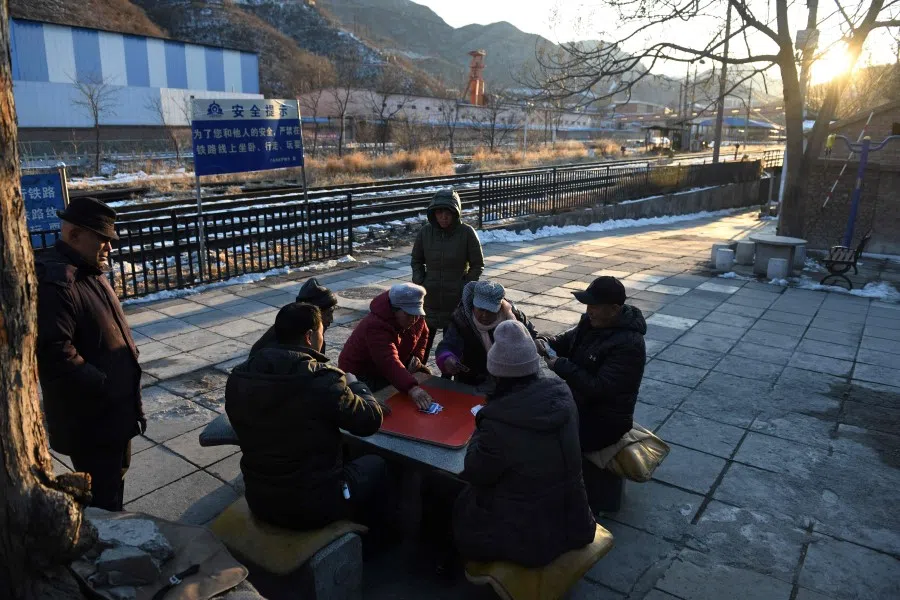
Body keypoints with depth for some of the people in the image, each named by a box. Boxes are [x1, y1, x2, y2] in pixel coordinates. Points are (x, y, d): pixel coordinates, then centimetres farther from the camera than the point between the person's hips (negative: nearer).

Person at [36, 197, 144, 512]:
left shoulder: (90, 271, 10)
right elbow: (55, 355, -30)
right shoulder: (54, 282, -23)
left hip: (114, 407, 10)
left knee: (115, 477, 25)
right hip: (90, 415, -10)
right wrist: (105, 386, -23)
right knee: (102, 496, 3)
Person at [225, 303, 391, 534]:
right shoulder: (322, 379, -24)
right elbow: (371, 420, -12)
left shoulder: (238, 377, -7)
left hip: (258, 502, 6)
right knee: (375, 464, 22)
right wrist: (354, 384, 6)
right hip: (314, 507, -5)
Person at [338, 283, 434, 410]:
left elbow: (423, 334, 12)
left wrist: (417, 356, -7)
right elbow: (389, 362, -51)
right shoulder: (376, 326, -37)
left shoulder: (415, 317, -12)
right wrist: (412, 388, -64)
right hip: (361, 374, -8)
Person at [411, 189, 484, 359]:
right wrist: (419, 283, 0)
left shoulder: (467, 233, -10)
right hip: (430, 298, 2)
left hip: (457, 300, -2)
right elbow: (416, 261, 11)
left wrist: (465, 287, -9)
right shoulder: (425, 232, -3)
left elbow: (478, 265, -1)